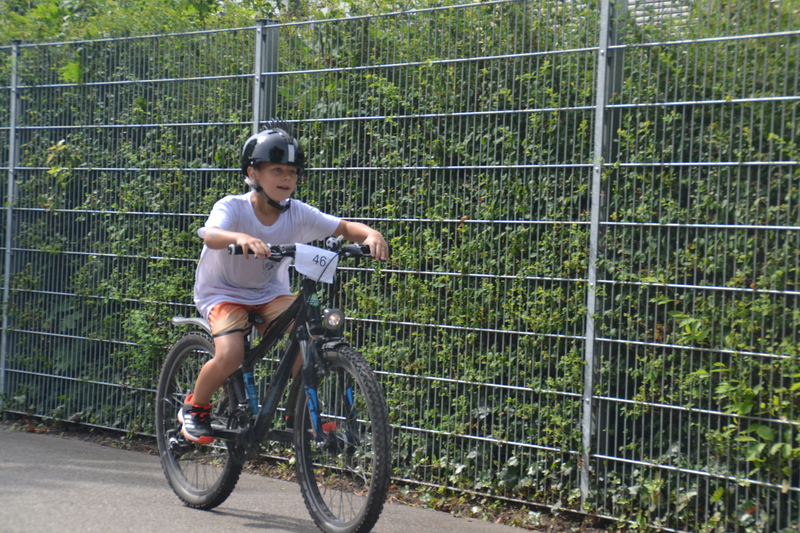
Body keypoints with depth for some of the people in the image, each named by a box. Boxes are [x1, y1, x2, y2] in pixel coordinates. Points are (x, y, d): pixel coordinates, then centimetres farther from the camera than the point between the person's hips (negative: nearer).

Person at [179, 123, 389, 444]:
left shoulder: (297, 213, -10)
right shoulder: (233, 207, -20)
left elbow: (343, 227, -14)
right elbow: (211, 235, -40)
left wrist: (370, 234, -36)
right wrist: (240, 238, -63)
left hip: (270, 294, 4)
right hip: (223, 293, -4)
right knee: (230, 356, -27)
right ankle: (194, 408, 3)